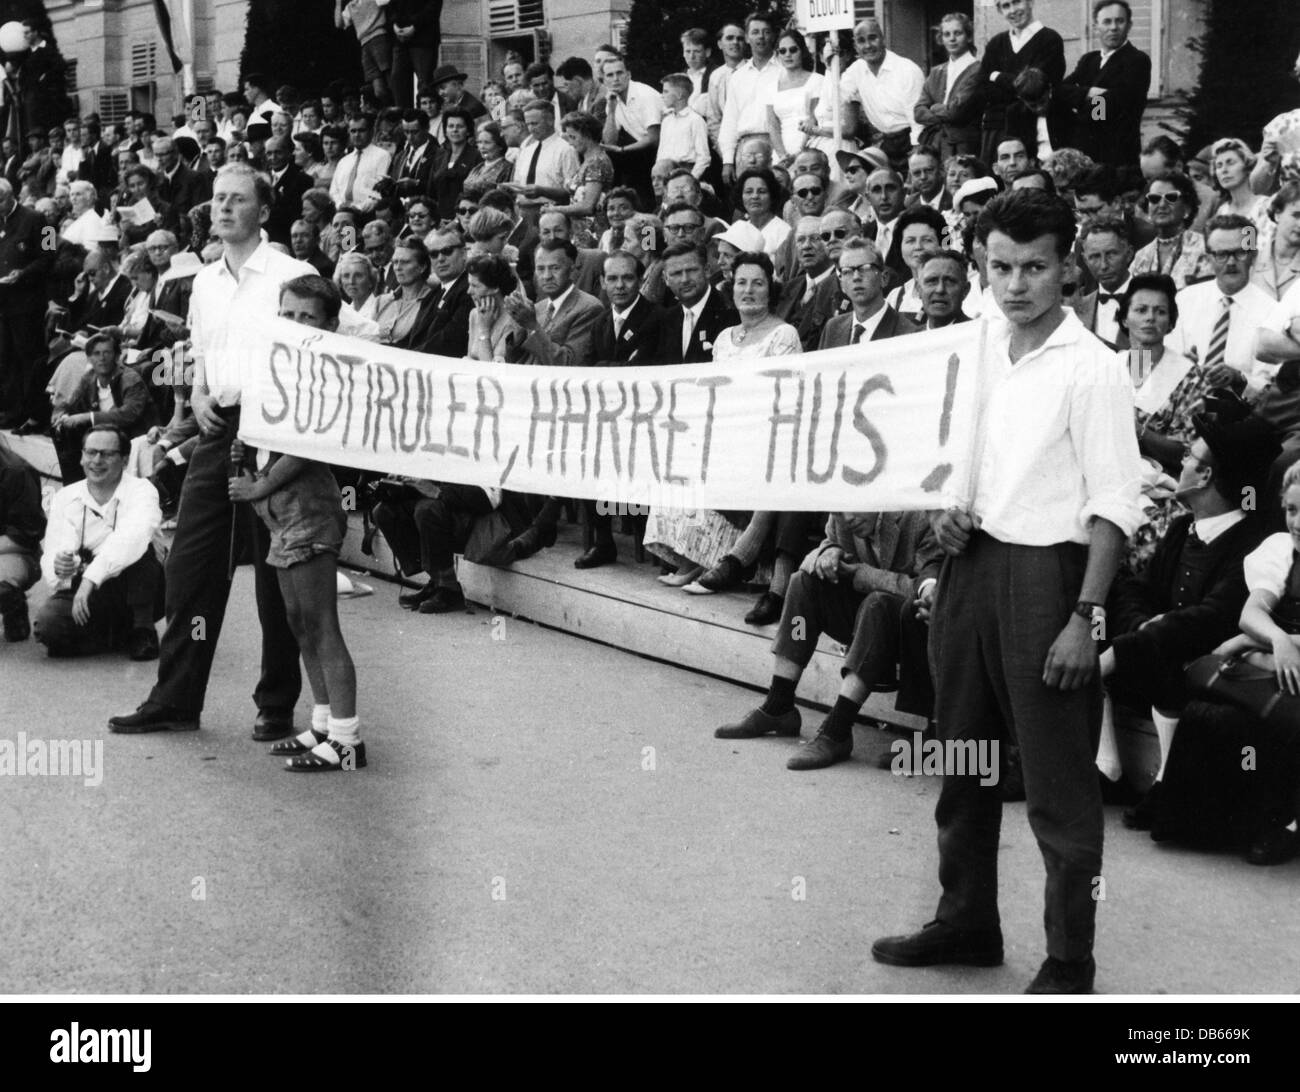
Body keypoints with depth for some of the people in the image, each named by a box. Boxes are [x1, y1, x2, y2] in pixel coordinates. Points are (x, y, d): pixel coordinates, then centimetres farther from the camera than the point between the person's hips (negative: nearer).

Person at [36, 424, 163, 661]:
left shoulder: (140, 490, -7)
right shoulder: (65, 497, 5)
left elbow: (134, 536, -29)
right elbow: (51, 553, -6)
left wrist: (91, 577, -40)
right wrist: (57, 566, -32)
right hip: (79, 591, 3)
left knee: (140, 549, -32)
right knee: (47, 625, -29)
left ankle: (143, 629, -16)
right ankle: (116, 636, -2)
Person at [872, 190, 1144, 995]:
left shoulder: (1090, 368, -12)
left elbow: (1114, 504, -13)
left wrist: (1085, 617, -18)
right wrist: (948, 511, 0)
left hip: (1045, 571, -7)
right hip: (973, 562, 7)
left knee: (1058, 782, 0)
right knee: (963, 761, 18)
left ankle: (1070, 963, 11)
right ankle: (966, 922, 34)